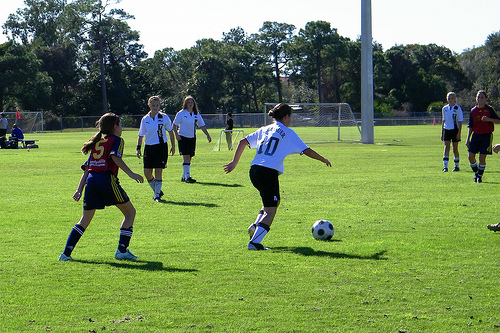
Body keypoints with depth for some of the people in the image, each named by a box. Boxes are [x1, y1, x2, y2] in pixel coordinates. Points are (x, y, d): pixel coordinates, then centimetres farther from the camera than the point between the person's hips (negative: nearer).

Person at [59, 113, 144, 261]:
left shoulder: (97, 143, 26)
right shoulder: (116, 140, 7)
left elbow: (86, 168, 21)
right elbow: (115, 157, -14)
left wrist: (79, 190, 18)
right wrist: (131, 174, -18)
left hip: (91, 181, 6)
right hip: (107, 179, -6)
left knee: (85, 220, 15)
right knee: (130, 212, 10)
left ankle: (66, 253, 6)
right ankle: (122, 250, 3)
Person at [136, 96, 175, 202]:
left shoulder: (164, 117, -1)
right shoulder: (145, 119, 5)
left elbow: (170, 132, 8)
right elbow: (141, 135, 13)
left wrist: (173, 146, 5)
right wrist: (138, 148, 5)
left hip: (161, 146, -3)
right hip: (149, 147, 3)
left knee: (158, 171, -7)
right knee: (147, 172, -2)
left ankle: (157, 195, 5)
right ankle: (157, 191, 20)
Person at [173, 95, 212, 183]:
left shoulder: (197, 114, 7)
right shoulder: (181, 114, -5)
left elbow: (202, 125, 12)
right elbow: (175, 125, -2)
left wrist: (207, 135, 3)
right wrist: (176, 134, -16)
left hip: (192, 138, 5)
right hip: (183, 137, -5)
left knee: (189, 158, 7)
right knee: (186, 157, -13)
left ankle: (184, 176, 18)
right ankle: (187, 177, -16)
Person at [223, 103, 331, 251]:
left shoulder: (264, 130, 18)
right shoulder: (288, 133, 3)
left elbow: (243, 142, 15)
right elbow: (306, 151, 2)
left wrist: (234, 162, 20)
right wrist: (323, 159, 16)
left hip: (254, 171, 7)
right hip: (269, 172, -7)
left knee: (275, 201, 27)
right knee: (270, 210, -1)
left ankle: (256, 226, 11)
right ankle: (255, 241, -14)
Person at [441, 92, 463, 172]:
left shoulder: (458, 108, -4)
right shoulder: (445, 108, 9)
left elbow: (460, 121, -4)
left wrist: (459, 132, -11)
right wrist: (442, 133, 14)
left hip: (455, 129, -3)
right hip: (447, 129, 3)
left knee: (455, 148, 5)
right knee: (447, 147, -9)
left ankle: (457, 166, 20)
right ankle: (445, 167, -15)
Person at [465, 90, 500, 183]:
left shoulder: (489, 109, -3)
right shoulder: (473, 111, 7)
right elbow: (471, 126, 11)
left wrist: (488, 119, -20)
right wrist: (468, 139, 5)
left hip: (486, 136, -4)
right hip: (476, 135, 4)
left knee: (482, 157, -7)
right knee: (471, 156, -3)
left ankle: (480, 176, 10)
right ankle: (476, 173, 20)